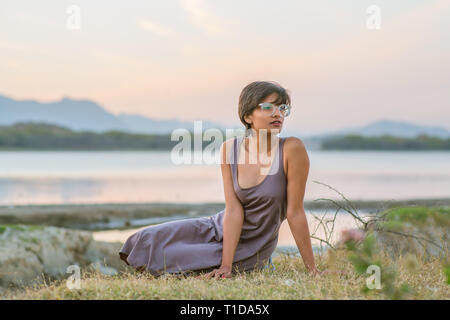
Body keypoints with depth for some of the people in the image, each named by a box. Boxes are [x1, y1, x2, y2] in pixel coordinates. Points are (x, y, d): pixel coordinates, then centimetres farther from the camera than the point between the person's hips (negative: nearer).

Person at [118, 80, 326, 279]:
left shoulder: (292, 148, -23)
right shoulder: (230, 148, -12)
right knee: (147, 240, -6)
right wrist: (226, 267, -23)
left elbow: (295, 212, -18)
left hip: (249, 249, -4)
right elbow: (234, 210, -15)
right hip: (219, 228, 4)